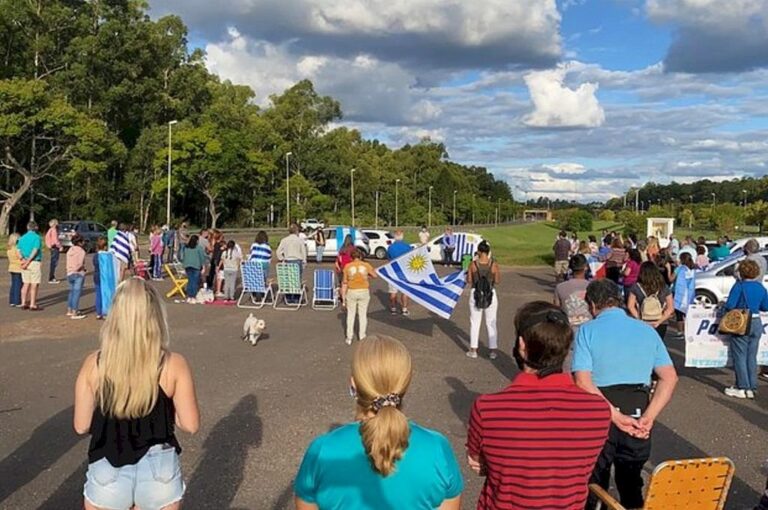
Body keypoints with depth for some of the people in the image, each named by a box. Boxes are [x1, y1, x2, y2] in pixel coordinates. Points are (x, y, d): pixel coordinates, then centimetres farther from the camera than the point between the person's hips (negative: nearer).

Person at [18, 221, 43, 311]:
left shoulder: (22, 238, 11)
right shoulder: (36, 237, -8)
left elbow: (18, 250, 1)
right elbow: (35, 251, -18)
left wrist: (23, 259, -11)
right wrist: (28, 262, -16)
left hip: (25, 262, 6)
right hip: (34, 262, -6)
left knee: (26, 284, 14)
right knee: (34, 285, -1)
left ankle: (23, 303, 16)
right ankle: (32, 305, 0)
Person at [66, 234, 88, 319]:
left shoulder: (69, 250, 9)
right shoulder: (81, 251, -13)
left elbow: (68, 263, 7)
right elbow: (80, 264, -17)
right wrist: (83, 267, 2)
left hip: (69, 273, 7)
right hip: (78, 274, -7)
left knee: (71, 292, 20)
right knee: (77, 293, -3)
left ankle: (69, 311, 27)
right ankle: (74, 313, -2)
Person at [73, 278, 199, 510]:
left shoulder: (94, 364, -10)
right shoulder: (173, 365, -13)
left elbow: (81, 426, -3)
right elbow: (190, 424, -9)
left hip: (107, 471, 1)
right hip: (159, 469, 0)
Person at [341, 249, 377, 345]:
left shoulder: (347, 266, -2)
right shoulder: (366, 265, -2)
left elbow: (344, 283, -1)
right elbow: (375, 275, 9)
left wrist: (343, 298, 4)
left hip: (351, 292, 0)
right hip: (364, 291, 0)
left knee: (350, 315, 11)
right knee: (363, 315, 11)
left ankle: (349, 338, 13)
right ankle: (362, 337, 16)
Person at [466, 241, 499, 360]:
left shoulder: (473, 264, -10)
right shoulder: (494, 264, -10)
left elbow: (469, 281, -3)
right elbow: (497, 281, -3)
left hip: (476, 294, 0)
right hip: (491, 294, 0)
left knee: (475, 323, 12)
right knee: (491, 323, 11)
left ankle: (473, 350, 15)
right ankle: (493, 351, 14)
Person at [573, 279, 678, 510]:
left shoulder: (587, 331, -5)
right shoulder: (647, 331, 6)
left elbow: (582, 383, -18)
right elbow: (670, 378, -3)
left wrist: (615, 417, -18)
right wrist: (648, 418, -11)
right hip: (637, 416, 3)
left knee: (594, 488, 12)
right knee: (632, 485, 20)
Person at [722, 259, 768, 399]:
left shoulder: (739, 285, -13)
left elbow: (729, 305, -17)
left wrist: (724, 306, 4)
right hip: (756, 323, 5)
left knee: (740, 356, 3)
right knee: (752, 357, 12)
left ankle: (743, 388, 5)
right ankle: (752, 388, 16)